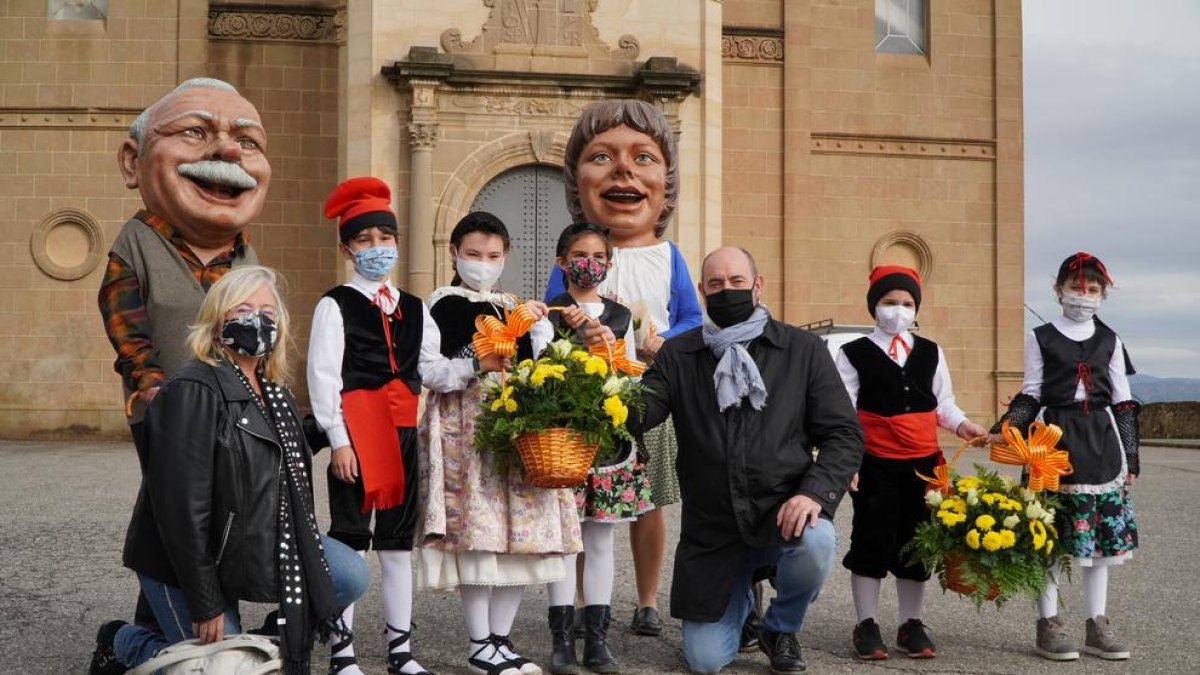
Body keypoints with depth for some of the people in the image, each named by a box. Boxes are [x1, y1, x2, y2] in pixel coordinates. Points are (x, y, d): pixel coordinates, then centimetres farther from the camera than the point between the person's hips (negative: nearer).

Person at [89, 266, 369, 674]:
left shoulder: (275, 391, 7)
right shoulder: (193, 390, -21)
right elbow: (182, 505, -24)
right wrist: (205, 606, -23)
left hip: (261, 548, 8)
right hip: (189, 564, -7)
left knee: (351, 575, -4)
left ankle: (281, 639, 19)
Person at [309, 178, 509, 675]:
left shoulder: (414, 309, 14)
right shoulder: (335, 306, -3)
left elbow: (434, 370, 7)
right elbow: (324, 377, -10)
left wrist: (474, 366, -11)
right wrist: (338, 441, -16)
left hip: (403, 434, 6)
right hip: (356, 435, -6)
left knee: (399, 540, 12)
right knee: (349, 540, 1)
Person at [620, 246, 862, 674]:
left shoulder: (803, 349, 1)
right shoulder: (678, 356, 5)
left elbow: (844, 434, -2)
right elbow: (636, 417, -8)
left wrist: (816, 492, -19)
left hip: (783, 511, -1)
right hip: (712, 529, 1)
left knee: (816, 542, -35)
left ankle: (781, 629, -1)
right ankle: (741, 598, 35)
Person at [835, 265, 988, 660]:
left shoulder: (931, 353, 12)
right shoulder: (855, 354, 0)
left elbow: (942, 403, 13)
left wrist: (961, 425, -7)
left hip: (923, 462, 4)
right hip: (875, 463, -4)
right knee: (872, 540, 1)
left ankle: (910, 624, 19)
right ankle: (867, 625, 12)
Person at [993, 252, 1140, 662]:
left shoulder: (1110, 341, 10)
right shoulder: (1041, 338, 3)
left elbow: (1123, 403, 11)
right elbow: (1030, 395, 3)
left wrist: (1130, 457, 7)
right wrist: (1006, 427, -14)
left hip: (1101, 442, 3)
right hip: (1054, 438, -3)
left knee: (1101, 532, 6)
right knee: (1051, 534, -3)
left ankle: (1097, 625, 14)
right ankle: (1049, 623, 7)